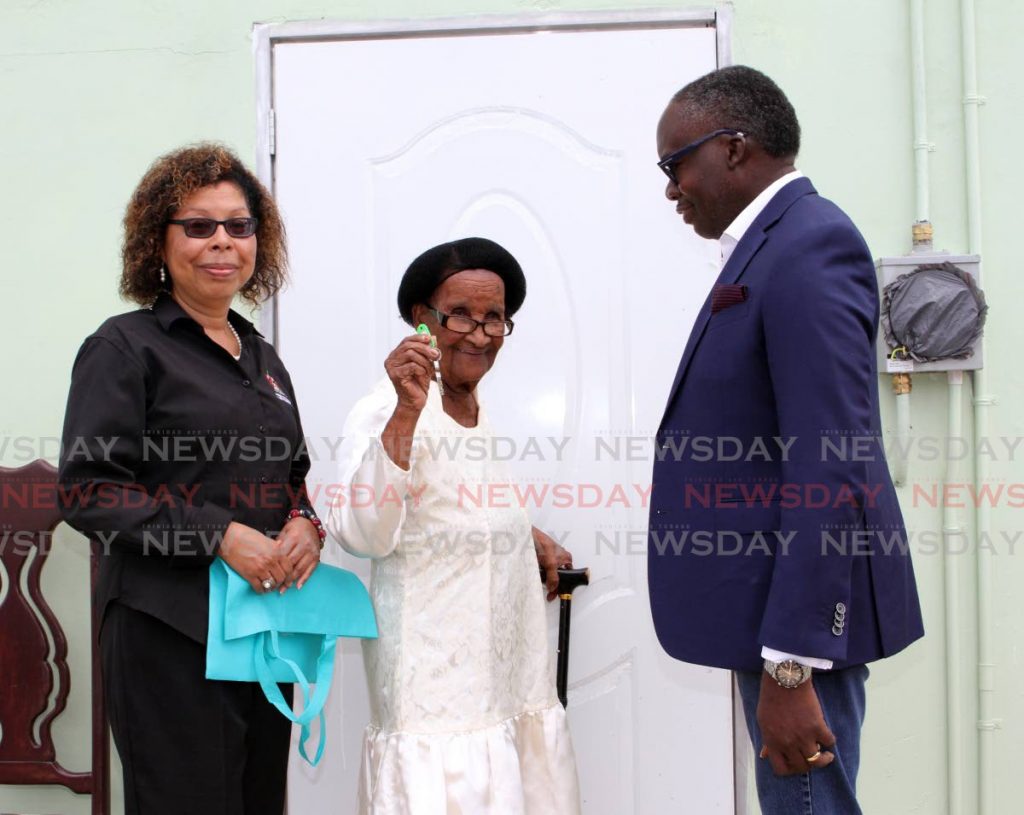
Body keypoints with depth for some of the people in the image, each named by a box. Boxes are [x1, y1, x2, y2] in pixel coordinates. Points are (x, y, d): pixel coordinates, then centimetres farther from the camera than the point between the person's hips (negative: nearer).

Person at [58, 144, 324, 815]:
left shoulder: (263, 357, 17)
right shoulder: (126, 347, -4)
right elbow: (89, 492, -12)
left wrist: (306, 524, 0)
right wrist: (219, 535, -20)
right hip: (171, 635, -7)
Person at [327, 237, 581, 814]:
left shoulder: (478, 408, 12)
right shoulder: (387, 410, -13)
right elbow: (363, 533, -27)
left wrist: (532, 537, 27)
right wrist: (406, 413, -32)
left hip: (511, 663, 8)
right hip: (437, 675, -8)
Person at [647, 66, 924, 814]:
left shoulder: (809, 246, -17)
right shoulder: (774, 242, 13)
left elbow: (830, 470, -24)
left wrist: (790, 667, -25)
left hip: (801, 615, -10)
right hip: (771, 603, 10)